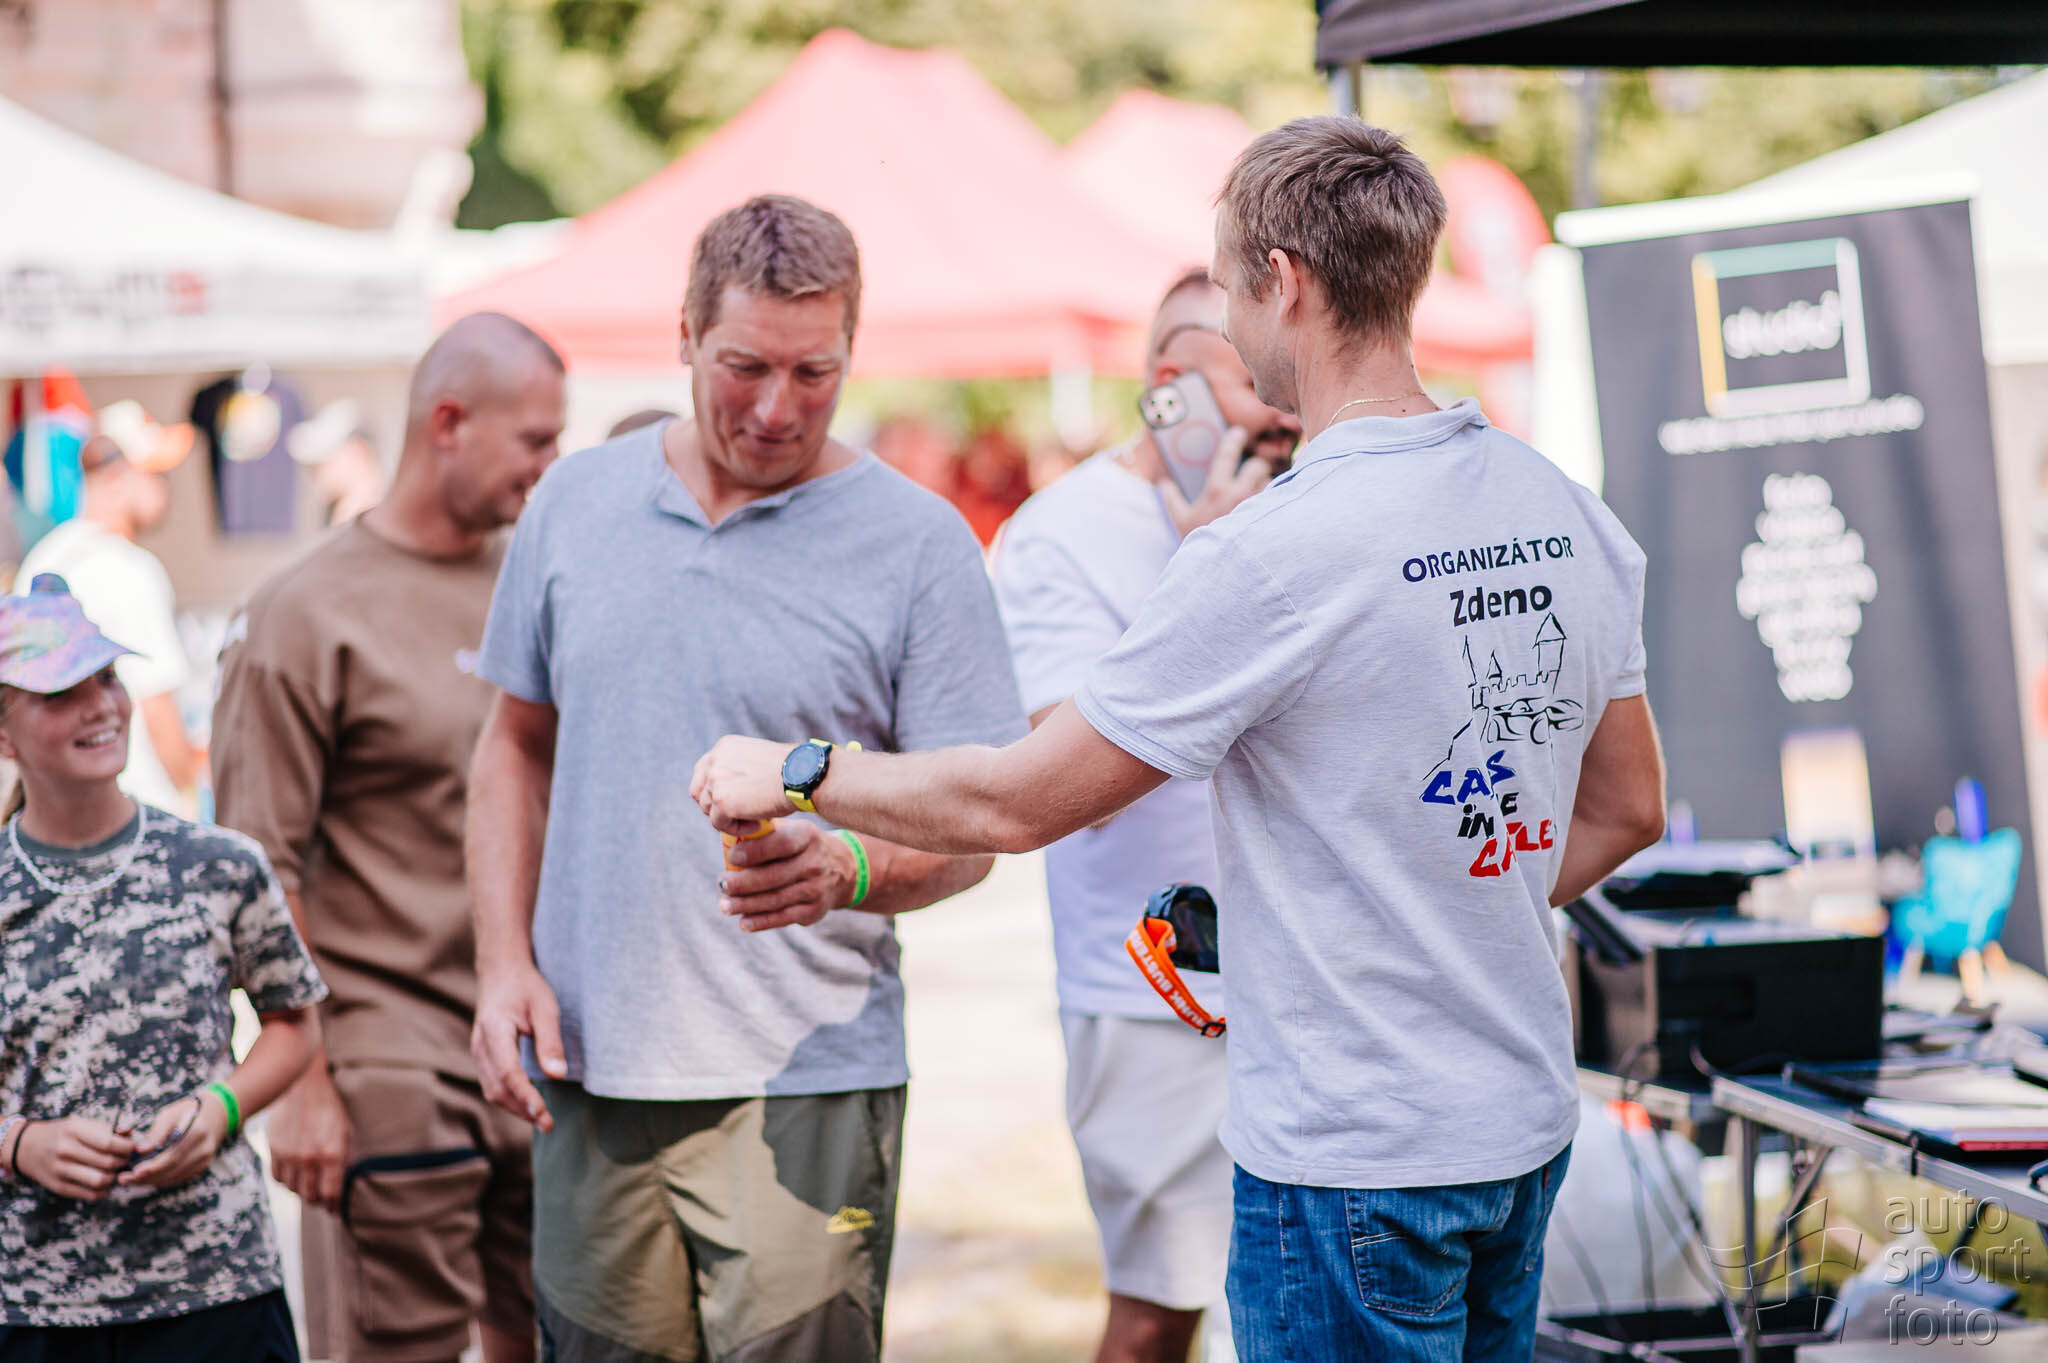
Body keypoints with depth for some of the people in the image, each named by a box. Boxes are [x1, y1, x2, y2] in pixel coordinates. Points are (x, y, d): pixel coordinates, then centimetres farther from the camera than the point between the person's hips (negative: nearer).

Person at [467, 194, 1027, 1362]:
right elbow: (519, 746, 18)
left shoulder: (918, 544, -3)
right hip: (586, 1069, 3)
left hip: (800, 1084, -3)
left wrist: (848, 870, -24)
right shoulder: (575, 503, 9)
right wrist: (504, 960, 6)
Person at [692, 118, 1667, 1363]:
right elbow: (1626, 813, 15)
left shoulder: (1270, 557, -19)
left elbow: (1019, 804, -12)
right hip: (1529, 1129, 8)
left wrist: (794, 774, 3)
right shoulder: (1576, 518, 4)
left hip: (1351, 1155, -8)